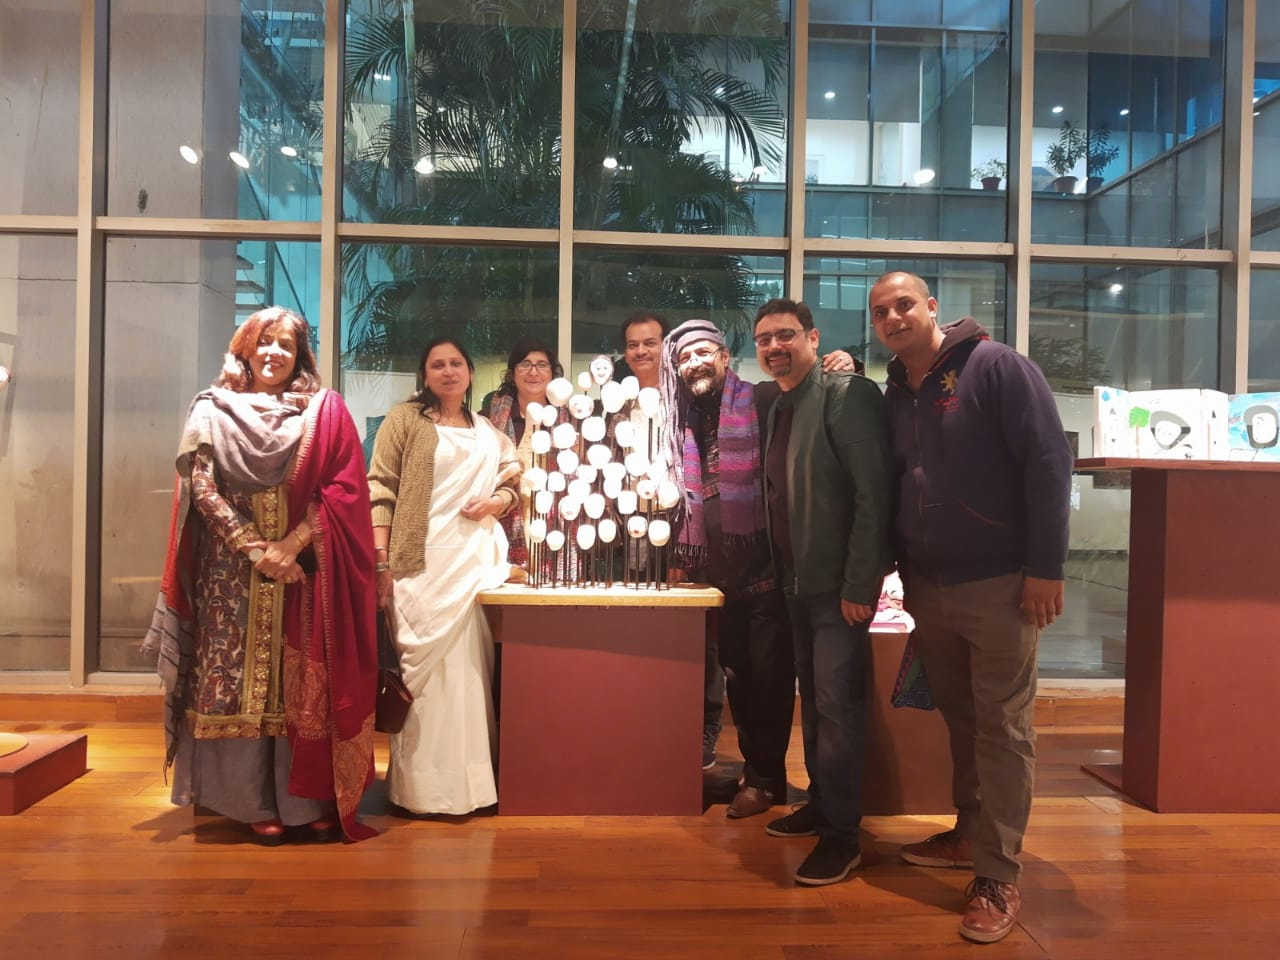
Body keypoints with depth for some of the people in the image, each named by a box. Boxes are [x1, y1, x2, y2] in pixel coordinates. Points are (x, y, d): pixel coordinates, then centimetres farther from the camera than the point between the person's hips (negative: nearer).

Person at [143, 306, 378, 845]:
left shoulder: (327, 411, 6)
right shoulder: (213, 410, 8)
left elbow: (344, 488, -2)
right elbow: (202, 488, -1)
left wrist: (292, 544, -13)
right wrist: (255, 548, -13)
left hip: (306, 568, 0)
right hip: (233, 570, 1)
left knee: (307, 687, 3)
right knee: (239, 683, 3)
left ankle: (312, 800, 13)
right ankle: (253, 803, 14)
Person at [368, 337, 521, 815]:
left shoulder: (489, 432, 18)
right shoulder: (404, 419, 4)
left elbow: (513, 486, 25)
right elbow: (380, 491, -3)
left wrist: (495, 502, 1)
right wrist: (381, 562, -13)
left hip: (477, 559, 4)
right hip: (423, 561, -4)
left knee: (470, 664, 5)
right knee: (426, 664, -5)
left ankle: (469, 778, 17)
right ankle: (424, 783, 7)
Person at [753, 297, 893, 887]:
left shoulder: (846, 394, -14)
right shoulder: (780, 408, 12)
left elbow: (874, 493, -19)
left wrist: (859, 584, -21)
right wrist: (781, 573, 11)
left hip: (838, 584, -8)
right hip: (798, 583, 8)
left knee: (838, 706, -2)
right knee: (813, 700, 16)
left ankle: (841, 834, 10)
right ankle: (820, 803, 29)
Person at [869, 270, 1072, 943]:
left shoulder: (994, 366, -9)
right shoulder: (894, 394, 10)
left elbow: (1048, 460, -14)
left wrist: (1045, 567, -16)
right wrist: (903, 571, 12)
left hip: (999, 584, -6)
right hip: (927, 587, 6)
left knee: (1001, 727, 1)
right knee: (959, 720, 16)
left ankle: (998, 877, 11)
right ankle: (970, 833, 33)